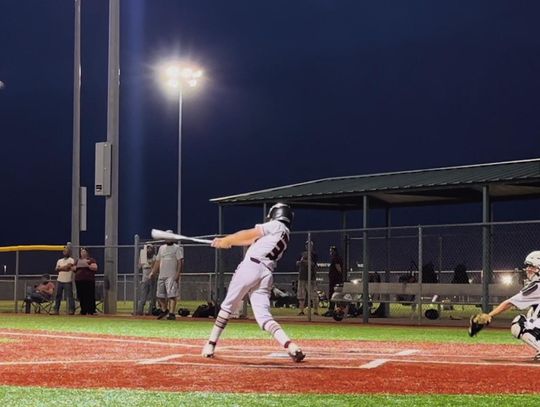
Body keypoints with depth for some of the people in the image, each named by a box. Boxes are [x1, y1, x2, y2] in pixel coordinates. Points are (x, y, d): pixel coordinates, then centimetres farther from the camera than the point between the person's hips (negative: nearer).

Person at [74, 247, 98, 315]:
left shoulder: (91, 260, 5)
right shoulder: (78, 261, 21)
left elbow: (95, 268, -7)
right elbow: (74, 269, 22)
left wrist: (87, 265, -19)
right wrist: (77, 267, 1)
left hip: (89, 281, -5)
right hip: (79, 281, 5)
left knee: (90, 296, -8)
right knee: (81, 297, 3)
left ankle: (91, 311, -6)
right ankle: (83, 311, 8)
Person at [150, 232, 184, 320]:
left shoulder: (177, 248, 1)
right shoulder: (161, 248, 19)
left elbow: (180, 262, -8)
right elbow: (157, 261, 21)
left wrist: (178, 273, -19)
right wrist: (153, 272, 13)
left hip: (172, 276, -6)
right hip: (161, 275, 6)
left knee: (172, 295, -11)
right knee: (160, 294, 9)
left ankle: (172, 313, -13)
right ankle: (164, 310, 28)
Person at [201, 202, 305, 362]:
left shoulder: (276, 226, 7)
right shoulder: (285, 236, 28)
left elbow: (249, 235, 4)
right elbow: (252, 240, 27)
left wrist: (225, 240, 13)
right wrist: (227, 241, 26)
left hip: (251, 266, -7)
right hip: (267, 275, 7)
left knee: (228, 305, 6)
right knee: (263, 316, -2)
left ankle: (211, 344, 9)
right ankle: (291, 346, -23)